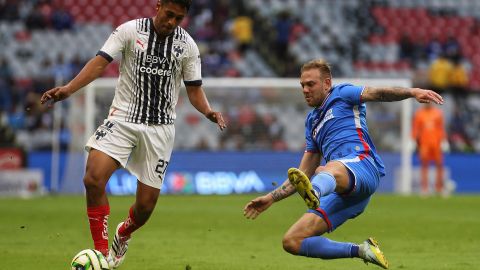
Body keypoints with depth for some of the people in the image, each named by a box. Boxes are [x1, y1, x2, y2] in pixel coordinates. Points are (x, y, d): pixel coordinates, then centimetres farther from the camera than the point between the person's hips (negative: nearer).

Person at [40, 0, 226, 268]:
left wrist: (208, 111, -13)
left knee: (146, 204, 1)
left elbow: (194, 89, 8)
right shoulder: (130, 30, -3)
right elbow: (101, 62, -11)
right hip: (123, 118, -2)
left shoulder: (187, 45, 3)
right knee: (93, 179, -23)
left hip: (160, 128, 2)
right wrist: (69, 88, -25)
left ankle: (123, 235, 38)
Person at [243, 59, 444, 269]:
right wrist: (270, 198, 30)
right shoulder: (312, 121, 33)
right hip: (340, 193, 8)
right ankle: (361, 250, -1)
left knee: (328, 171, -43)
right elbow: (304, 173, 36)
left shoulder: (342, 94, 15)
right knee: (292, 242, -5)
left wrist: (413, 92, -23)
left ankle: (313, 194, -79)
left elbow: (377, 93, -5)